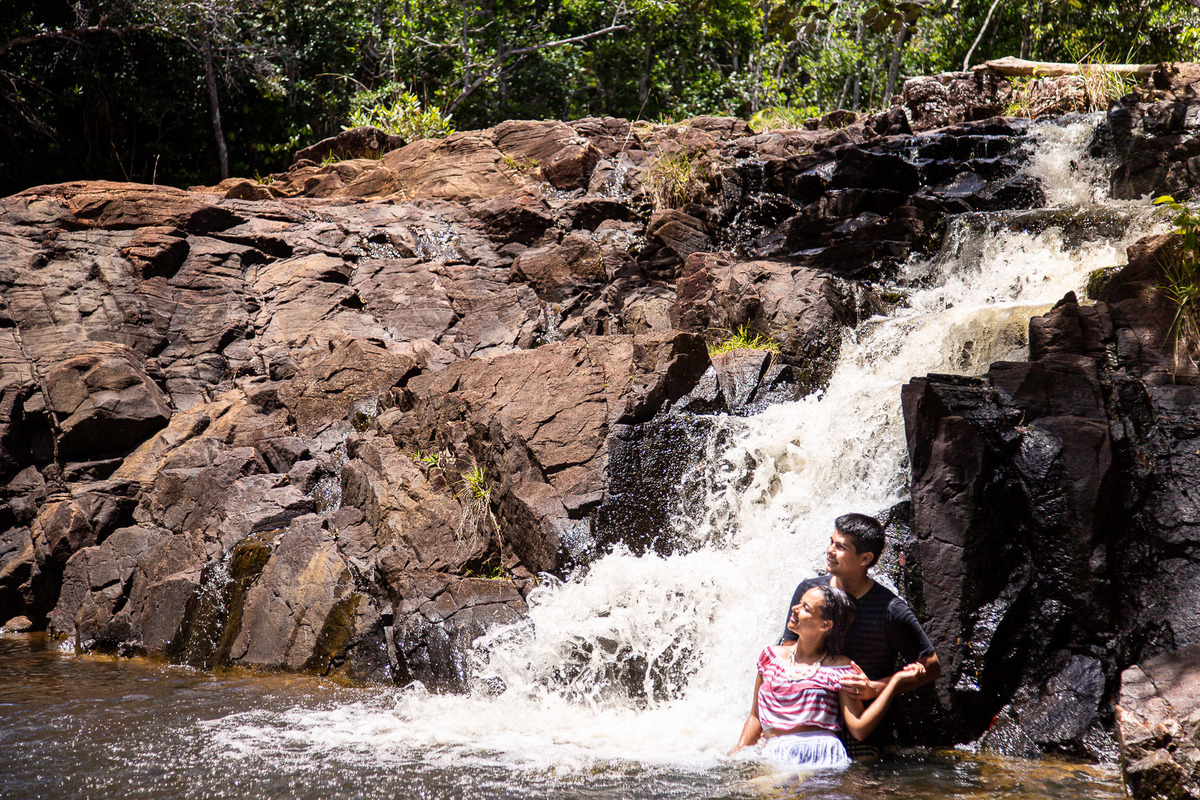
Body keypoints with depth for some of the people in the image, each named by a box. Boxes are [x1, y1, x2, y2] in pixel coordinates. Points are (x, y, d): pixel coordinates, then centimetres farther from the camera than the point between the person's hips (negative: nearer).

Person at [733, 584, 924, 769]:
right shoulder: (772, 655, 17)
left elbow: (859, 729, -3)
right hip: (774, 757, 2)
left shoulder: (840, 668, 6)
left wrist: (895, 680, -3)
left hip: (823, 756, -2)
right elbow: (756, 716, 23)